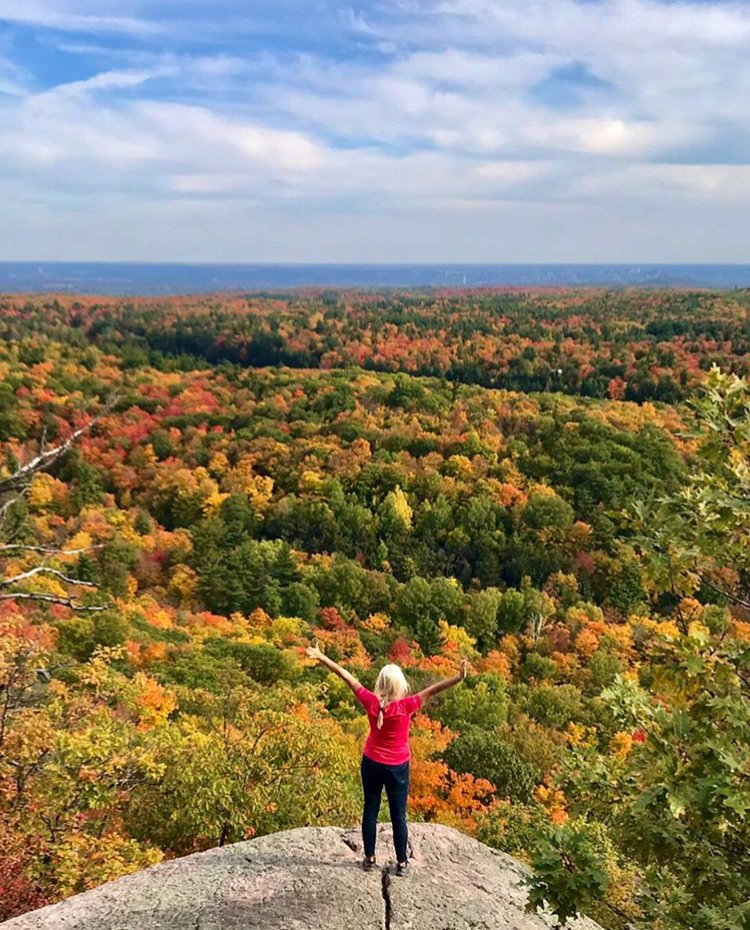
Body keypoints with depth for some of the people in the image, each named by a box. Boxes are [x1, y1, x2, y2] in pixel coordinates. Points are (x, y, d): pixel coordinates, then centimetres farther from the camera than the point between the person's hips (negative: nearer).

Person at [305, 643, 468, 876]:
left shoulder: (371, 702, -15)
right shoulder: (405, 706, -22)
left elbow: (346, 677, -10)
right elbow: (432, 690, -28)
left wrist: (321, 657, -6)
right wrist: (458, 677, -32)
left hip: (371, 763, 3)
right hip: (397, 767, -2)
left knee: (370, 811, 14)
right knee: (398, 816, 9)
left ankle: (369, 858, 23)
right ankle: (401, 863, 18)